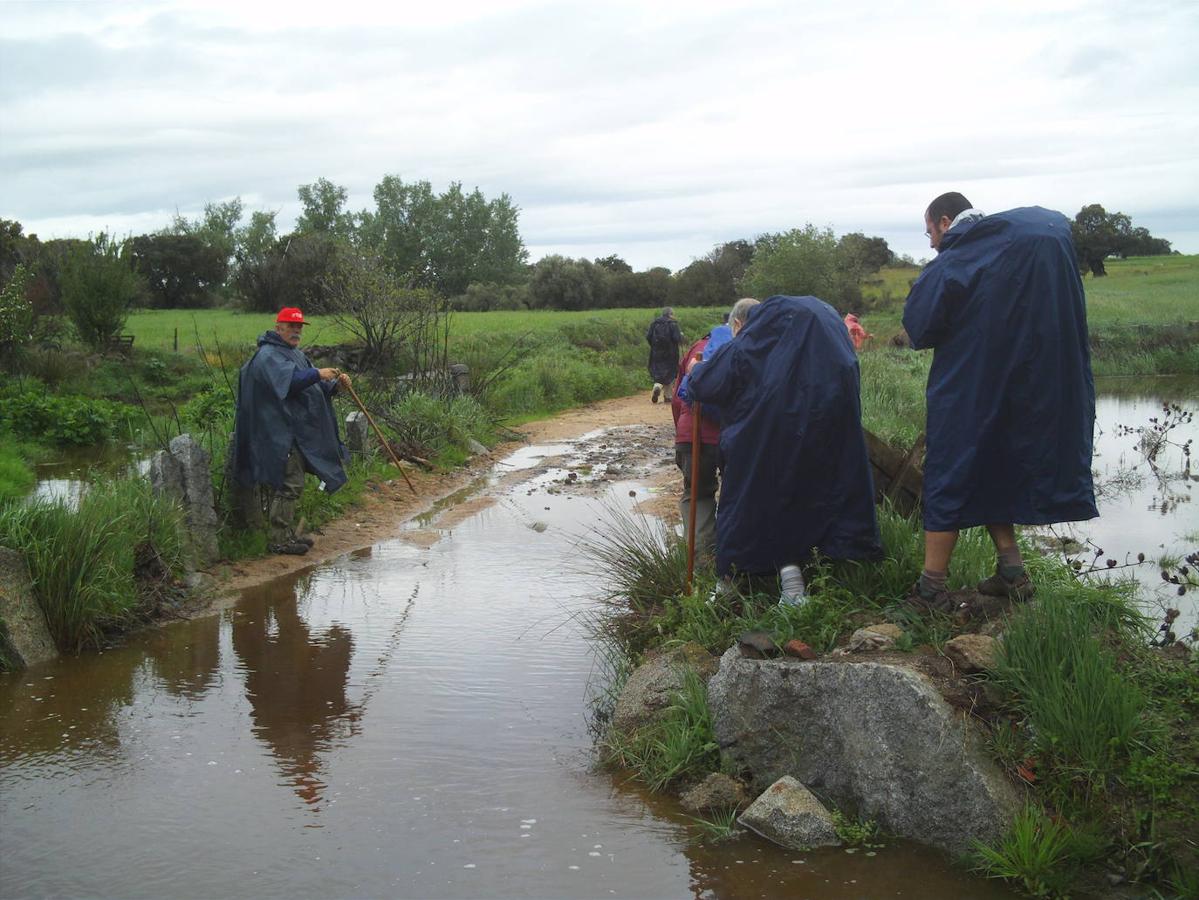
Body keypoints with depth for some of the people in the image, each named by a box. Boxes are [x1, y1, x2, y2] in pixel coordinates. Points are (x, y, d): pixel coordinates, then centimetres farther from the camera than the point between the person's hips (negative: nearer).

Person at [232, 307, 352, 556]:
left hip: (299, 431, 10)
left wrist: (335, 382, 1)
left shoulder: (296, 354, 21)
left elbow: (314, 386, 19)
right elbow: (288, 380, -28)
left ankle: (288, 534, 22)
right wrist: (317, 374, -37)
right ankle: (280, 540, -7)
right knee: (289, 485, -11)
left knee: (290, 484, 15)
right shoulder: (268, 355, -11)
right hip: (281, 431, -10)